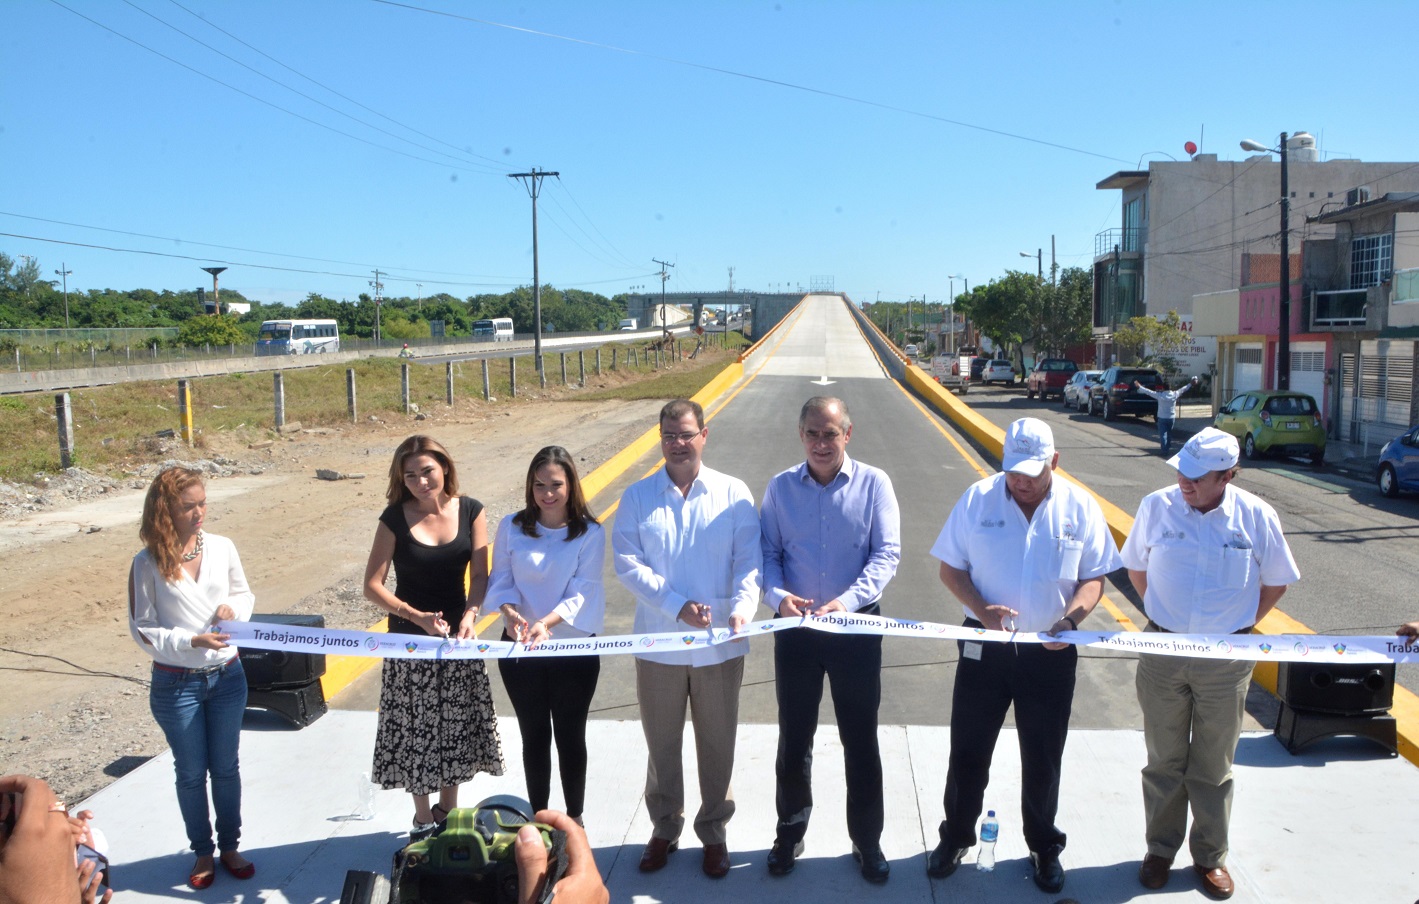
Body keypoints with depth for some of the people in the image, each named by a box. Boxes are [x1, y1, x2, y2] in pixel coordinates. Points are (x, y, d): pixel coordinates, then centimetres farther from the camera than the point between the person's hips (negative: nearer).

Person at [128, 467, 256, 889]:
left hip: (227, 676, 2)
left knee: (226, 767, 16)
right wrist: (192, 641, -22)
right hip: (176, 684, -2)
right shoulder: (147, 564, -12)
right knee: (191, 772, 13)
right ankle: (203, 852, 32)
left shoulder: (222, 548, -5)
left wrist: (234, 608, -13)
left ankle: (230, 846, 34)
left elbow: (244, 593, 9)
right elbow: (142, 629, -9)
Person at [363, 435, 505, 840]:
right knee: (414, 727, 5)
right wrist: (417, 616, -21)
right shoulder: (395, 518, -10)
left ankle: (448, 809, 32)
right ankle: (423, 819, 24)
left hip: (458, 634, 2)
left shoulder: (470, 511, -4)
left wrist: (470, 615, -24)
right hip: (409, 637, -2)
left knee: (458, 725, 11)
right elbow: (372, 585, -10)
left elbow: (480, 575, -6)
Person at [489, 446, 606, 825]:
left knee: (570, 737, 10)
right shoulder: (512, 527, -3)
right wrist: (511, 613, -24)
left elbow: (582, 592, -14)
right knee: (534, 735, 14)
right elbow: (500, 580, -3)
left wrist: (548, 622, -31)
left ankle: (574, 817, 28)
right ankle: (537, 816, 30)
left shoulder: (590, 533, -8)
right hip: (520, 648, 2)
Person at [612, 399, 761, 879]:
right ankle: (664, 828, 35)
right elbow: (627, 563, -8)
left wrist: (743, 606, -25)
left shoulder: (734, 494, -1)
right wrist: (677, 605, -19)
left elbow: (749, 560, -6)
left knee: (717, 744, 12)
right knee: (661, 743, 15)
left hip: (720, 645, -1)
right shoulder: (638, 496, 0)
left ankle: (713, 832, 31)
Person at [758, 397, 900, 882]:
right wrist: (777, 596, -20)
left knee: (860, 739, 10)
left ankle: (867, 839, 29)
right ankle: (790, 832, 33)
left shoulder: (873, 484, -6)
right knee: (794, 738, 14)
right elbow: (767, 552, 0)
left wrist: (850, 598, -25)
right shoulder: (781, 487, 0)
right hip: (796, 627, 2)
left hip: (857, 628, -1)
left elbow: (887, 553, -11)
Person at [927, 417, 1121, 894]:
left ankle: (1044, 847, 33)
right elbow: (950, 567, -1)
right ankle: (956, 837, 31)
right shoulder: (978, 499, -5)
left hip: (1051, 652, 0)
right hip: (984, 647, 0)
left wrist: (1070, 620, -17)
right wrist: (981, 609, -18)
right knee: (968, 750, 11)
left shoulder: (1080, 508, -4)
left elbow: (1094, 578, 2)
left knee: (1043, 757, 13)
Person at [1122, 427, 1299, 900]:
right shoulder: (1156, 506, -7)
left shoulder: (1257, 517, -9)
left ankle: (1210, 856, 29)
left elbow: (1275, 582, 6)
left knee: (1213, 766, 12)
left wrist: (1240, 627, 2)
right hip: (1162, 653, 1)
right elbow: (1136, 567, 9)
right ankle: (1160, 848, 29)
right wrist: (1165, 616, 7)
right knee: (1164, 760, 13)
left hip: (1226, 660, 0)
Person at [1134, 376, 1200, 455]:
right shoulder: (1175, 394, -5)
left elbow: (1148, 392, -8)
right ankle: (1169, 448, 24)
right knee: (1169, 434, 19)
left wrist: (1139, 387, 1)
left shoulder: (1160, 395, -14)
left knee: (1163, 434, -1)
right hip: (1172, 418, 3)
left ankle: (1165, 450, -7)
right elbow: (1183, 389, 9)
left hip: (1162, 418, -3)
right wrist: (1190, 384, 24)